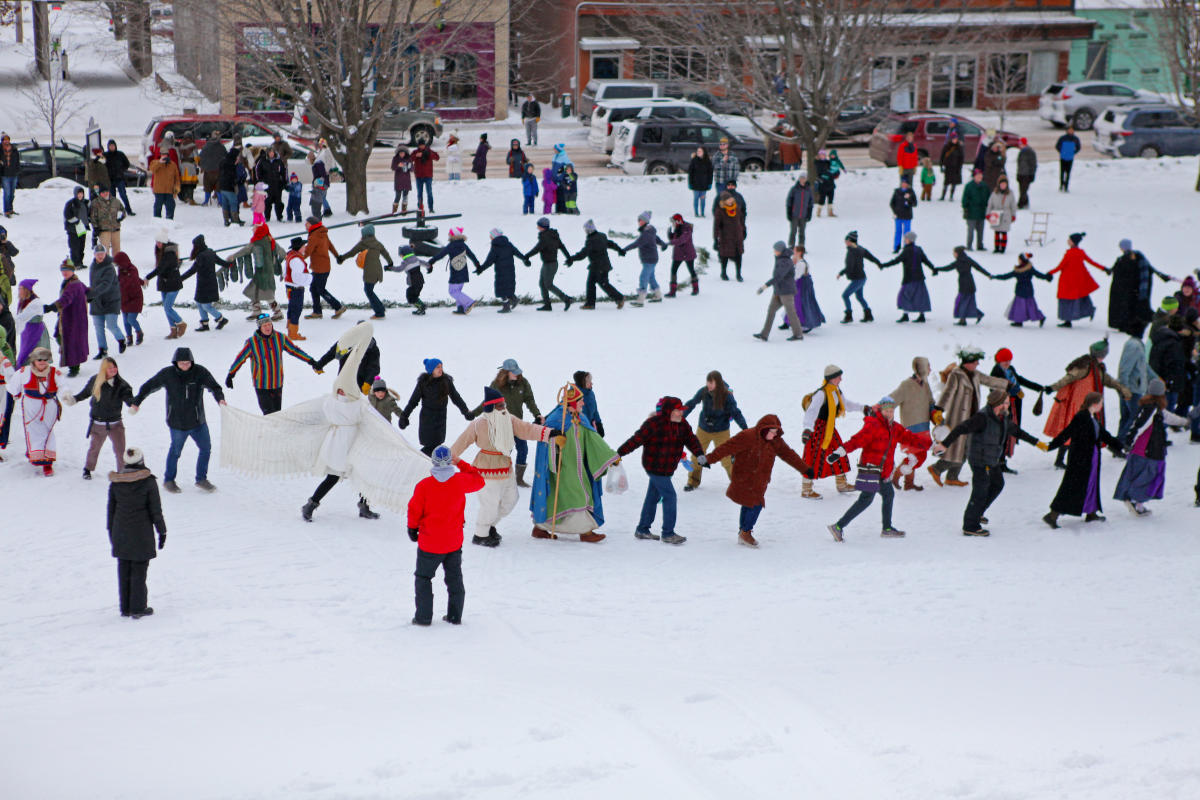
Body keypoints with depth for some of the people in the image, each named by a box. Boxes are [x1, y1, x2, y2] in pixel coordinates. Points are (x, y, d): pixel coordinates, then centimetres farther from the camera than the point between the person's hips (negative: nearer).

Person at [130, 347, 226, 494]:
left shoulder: (200, 372, -6)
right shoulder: (167, 374, -7)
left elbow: (214, 386, -11)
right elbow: (148, 387, 4)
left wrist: (220, 398, -31)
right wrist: (136, 402, 7)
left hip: (198, 421, 3)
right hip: (177, 422, -3)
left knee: (206, 448, 7)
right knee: (175, 451, 6)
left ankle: (201, 480, 22)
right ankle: (168, 480, 25)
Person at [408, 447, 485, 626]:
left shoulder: (424, 486, -17)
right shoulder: (460, 481, -11)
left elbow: (414, 511, -8)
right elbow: (479, 481, 9)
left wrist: (412, 528, 10)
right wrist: (461, 464, 12)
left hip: (429, 544, -3)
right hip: (454, 542, 3)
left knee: (423, 578, 12)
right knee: (454, 578, 17)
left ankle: (424, 616, 10)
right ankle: (455, 616, 21)